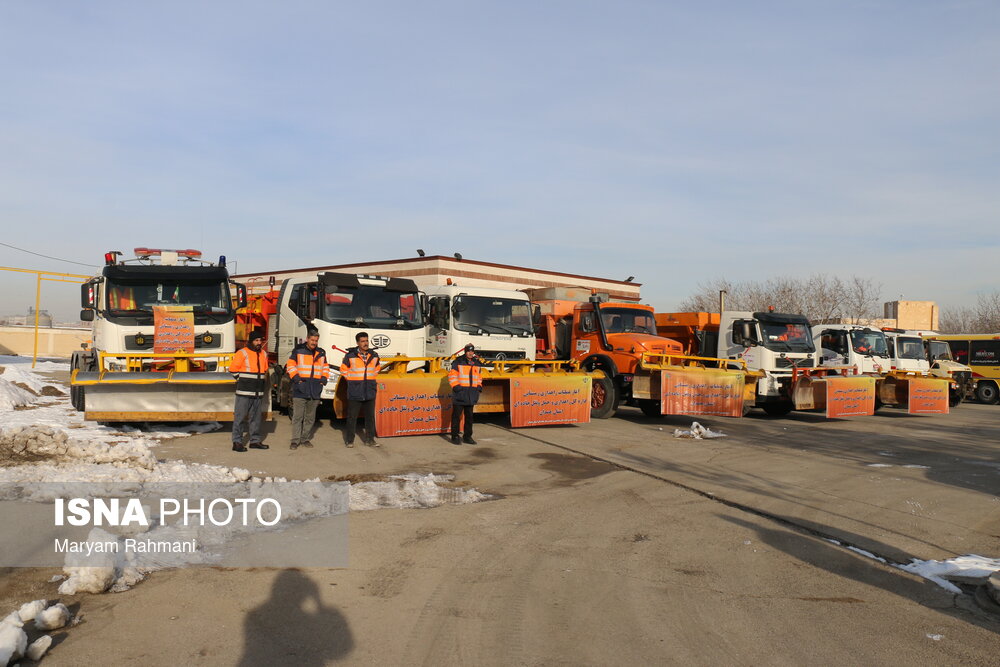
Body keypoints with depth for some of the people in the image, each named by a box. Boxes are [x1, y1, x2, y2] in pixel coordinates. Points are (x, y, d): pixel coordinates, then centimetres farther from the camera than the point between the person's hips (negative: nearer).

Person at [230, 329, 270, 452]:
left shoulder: (264, 354, 14)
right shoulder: (242, 353, -6)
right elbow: (233, 369, -6)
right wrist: (242, 380, -1)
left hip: (258, 392, 6)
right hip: (244, 392, -6)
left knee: (256, 418, 11)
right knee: (240, 417, -5)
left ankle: (255, 440, 19)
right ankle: (237, 442, -2)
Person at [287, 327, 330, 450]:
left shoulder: (321, 353, 13)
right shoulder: (298, 351, 1)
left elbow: (325, 367, 23)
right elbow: (290, 365, 4)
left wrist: (324, 378, 7)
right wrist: (295, 377, -9)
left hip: (315, 389, 4)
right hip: (300, 388, -4)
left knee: (310, 417, 9)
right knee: (297, 416, -5)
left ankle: (305, 439, 18)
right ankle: (295, 440, -1)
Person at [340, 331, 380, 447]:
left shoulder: (374, 355, 5)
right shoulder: (350, 356, -6)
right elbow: (343, 370, 7)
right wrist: (351, 381, 3)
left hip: (370, 392, 3)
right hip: (354, 393, -3)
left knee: (370, 416, 8)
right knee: (352, 417, 3)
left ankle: (370, 439, 17)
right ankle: (349, 440, 13)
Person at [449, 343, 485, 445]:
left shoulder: (477, 363, 13)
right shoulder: (458, 362, -5)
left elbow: (479, 376, 24)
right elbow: (452, 375, -4)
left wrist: (479, 386, 10)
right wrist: (455, 386, -14)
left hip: (471, 395, 6)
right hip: (460, 393, -5)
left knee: (469, 416, 11)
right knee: (456, 415, -3)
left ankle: (467, 437, 20)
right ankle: (455, 436, 4)